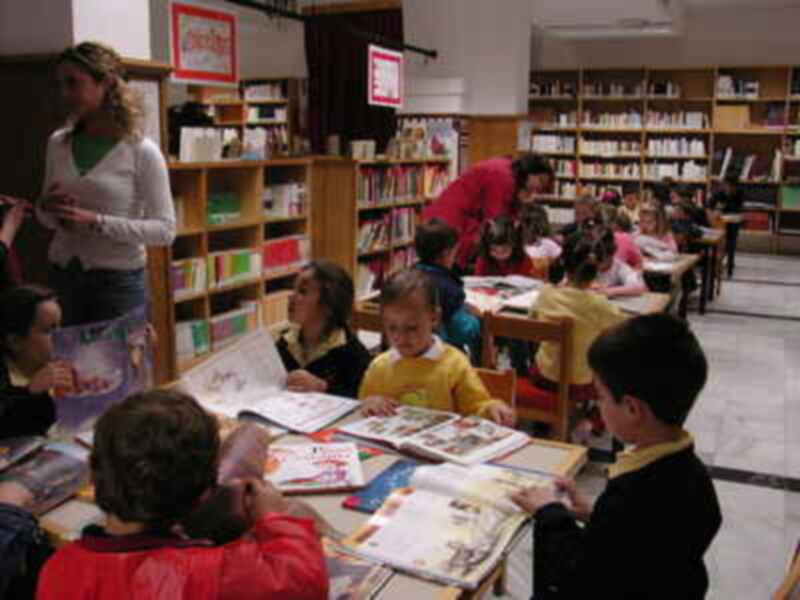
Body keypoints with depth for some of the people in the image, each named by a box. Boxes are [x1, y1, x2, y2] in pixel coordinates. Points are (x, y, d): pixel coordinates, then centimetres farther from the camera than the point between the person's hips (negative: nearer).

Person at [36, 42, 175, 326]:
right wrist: (46, 207, -7)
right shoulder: (57, 143, 4)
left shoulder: (142, 151, -11)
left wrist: (96, 221, -20)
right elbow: (47, 219, 16)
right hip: (63, 277, 5)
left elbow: (165, 230, -12)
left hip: (118, 281, -4)